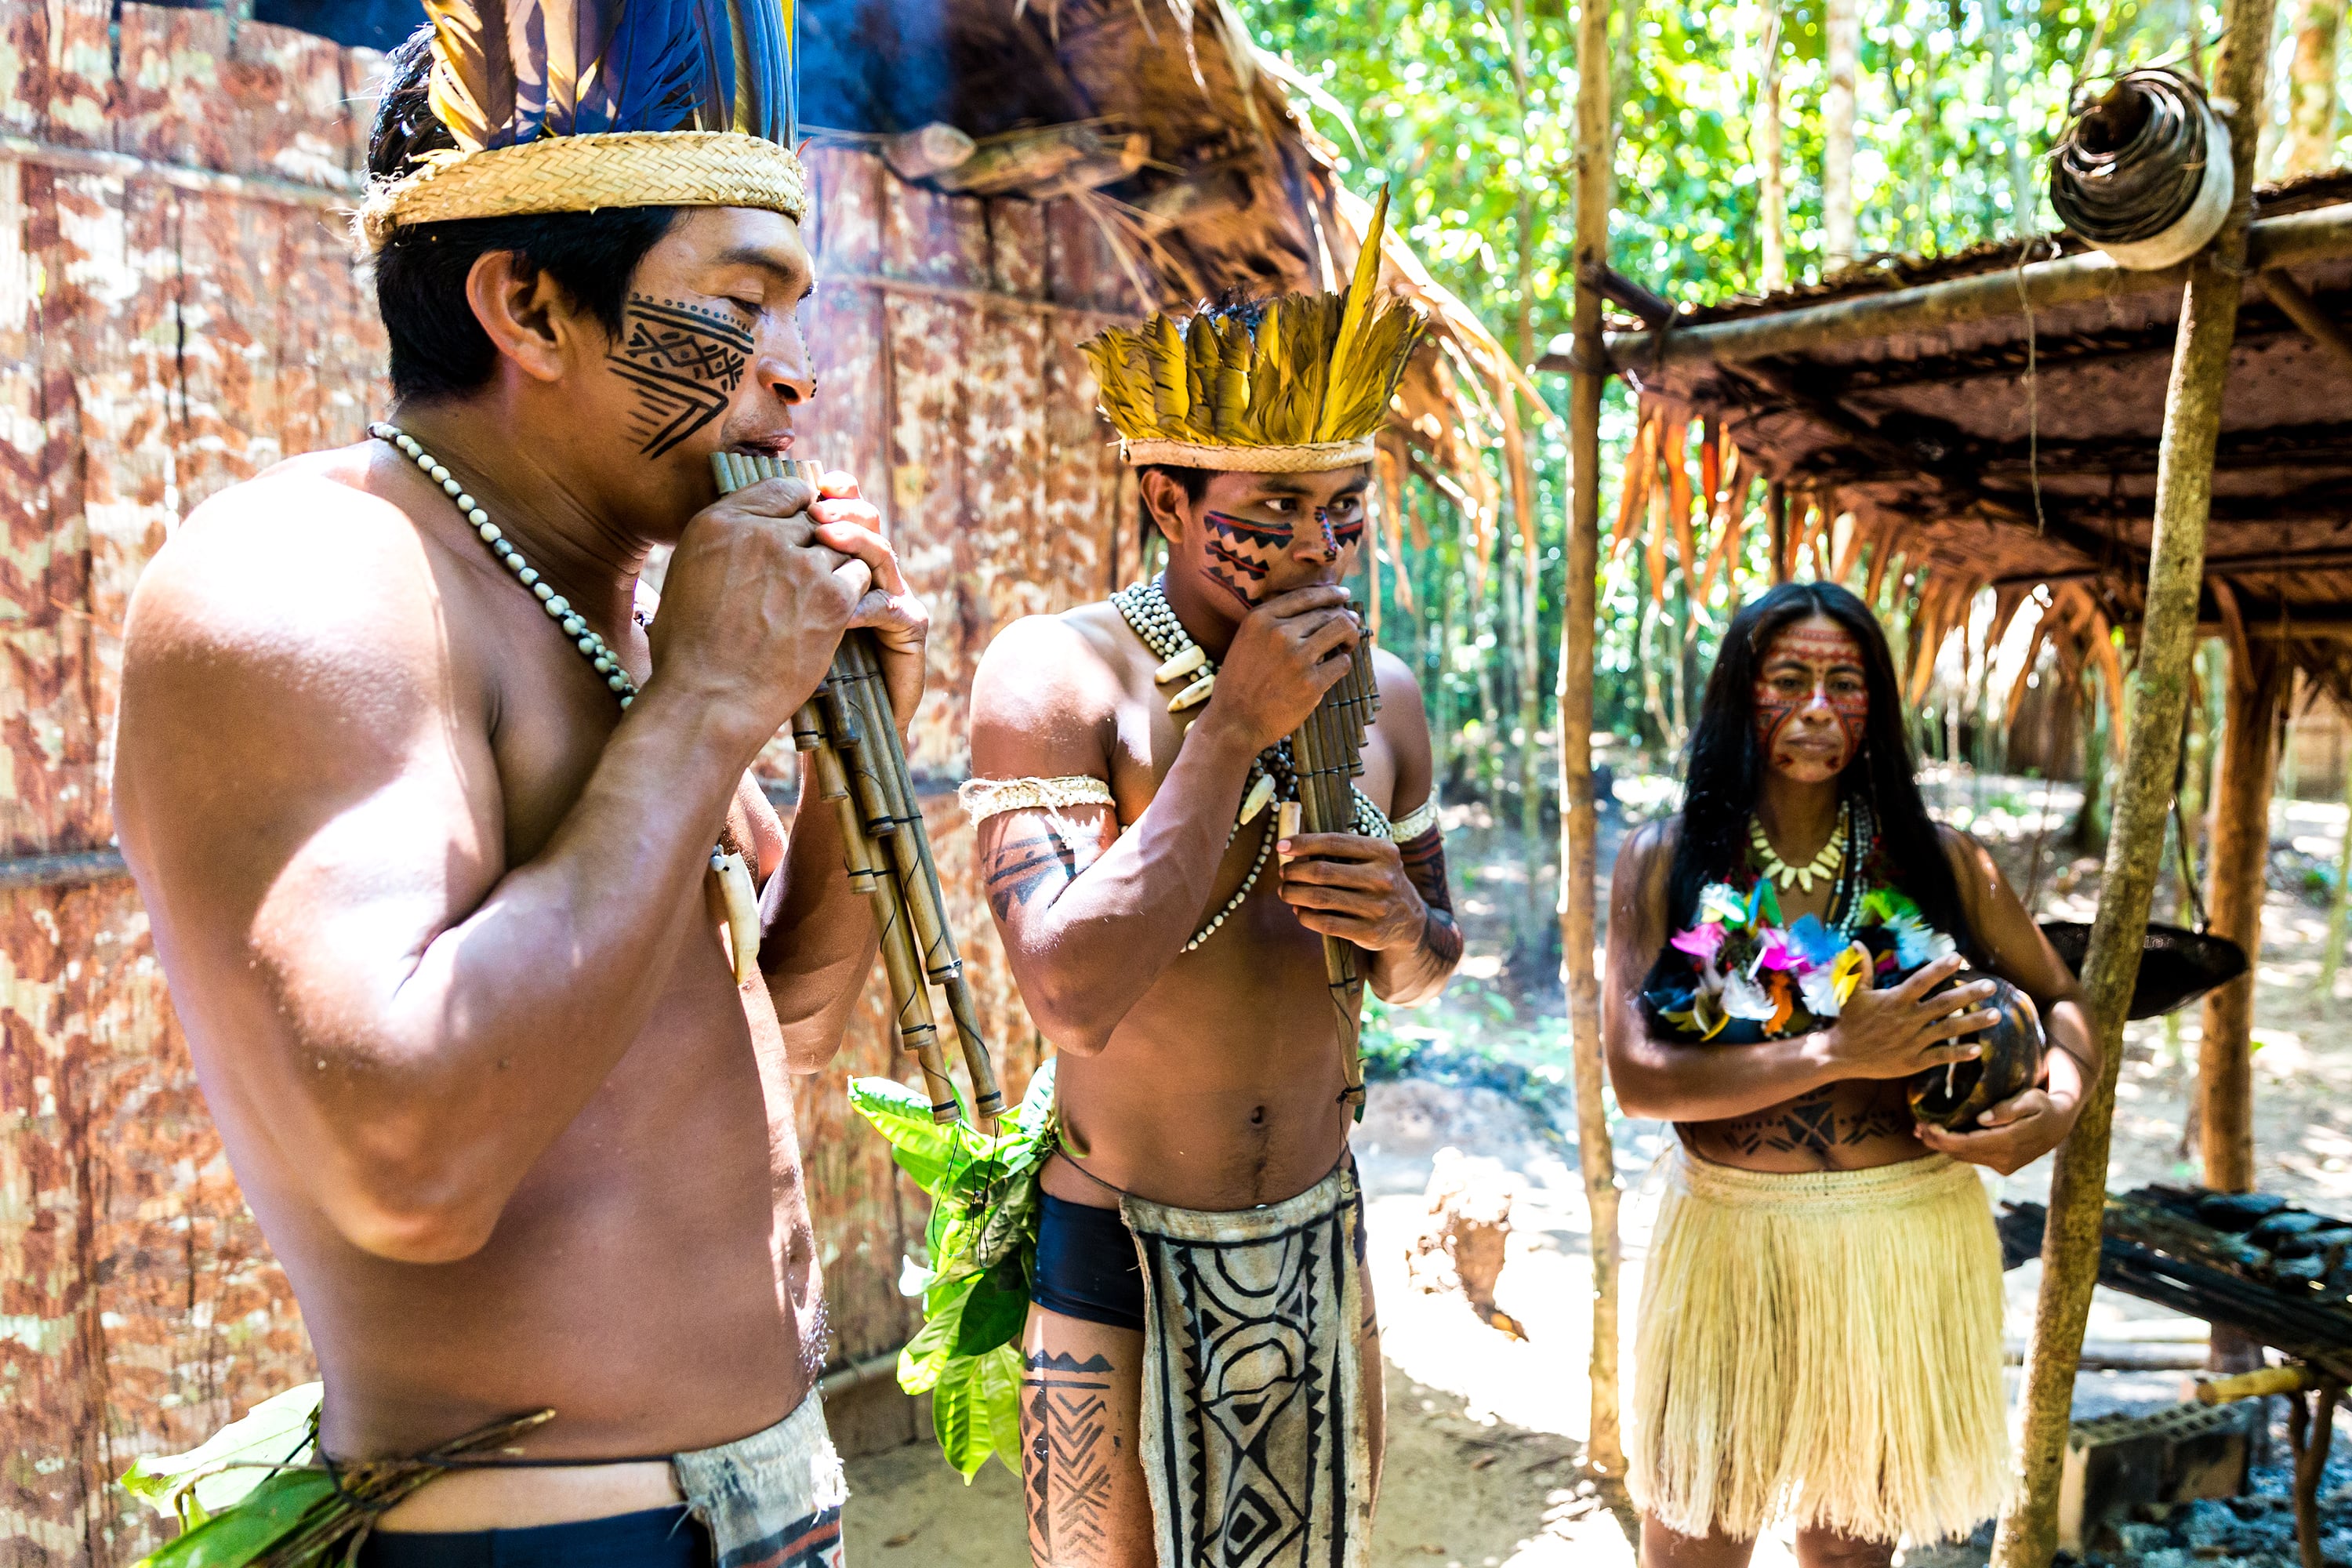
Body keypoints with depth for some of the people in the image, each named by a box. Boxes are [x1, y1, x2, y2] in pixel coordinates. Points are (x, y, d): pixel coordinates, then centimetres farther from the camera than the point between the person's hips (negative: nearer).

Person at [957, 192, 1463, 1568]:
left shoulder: (1379, 691, 1)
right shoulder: (1054, 677, -17)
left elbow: (1429, 969, 13)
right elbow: (1075, 994, -30)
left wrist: (1405, 930, -12)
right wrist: (1233, 725, -27)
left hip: (1320, 1244, 5)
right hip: (1123, 1253, -5)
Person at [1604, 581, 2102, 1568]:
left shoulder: (1936, 862, 0)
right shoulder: (1665, 862, -5)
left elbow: (2061, 1001, 12)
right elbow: (1636, 1075, -14)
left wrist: (2059, 1100, -11)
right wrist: (1838, 1054, -22)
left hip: (1910, 1243, 2)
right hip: (1733, 1239, -1)